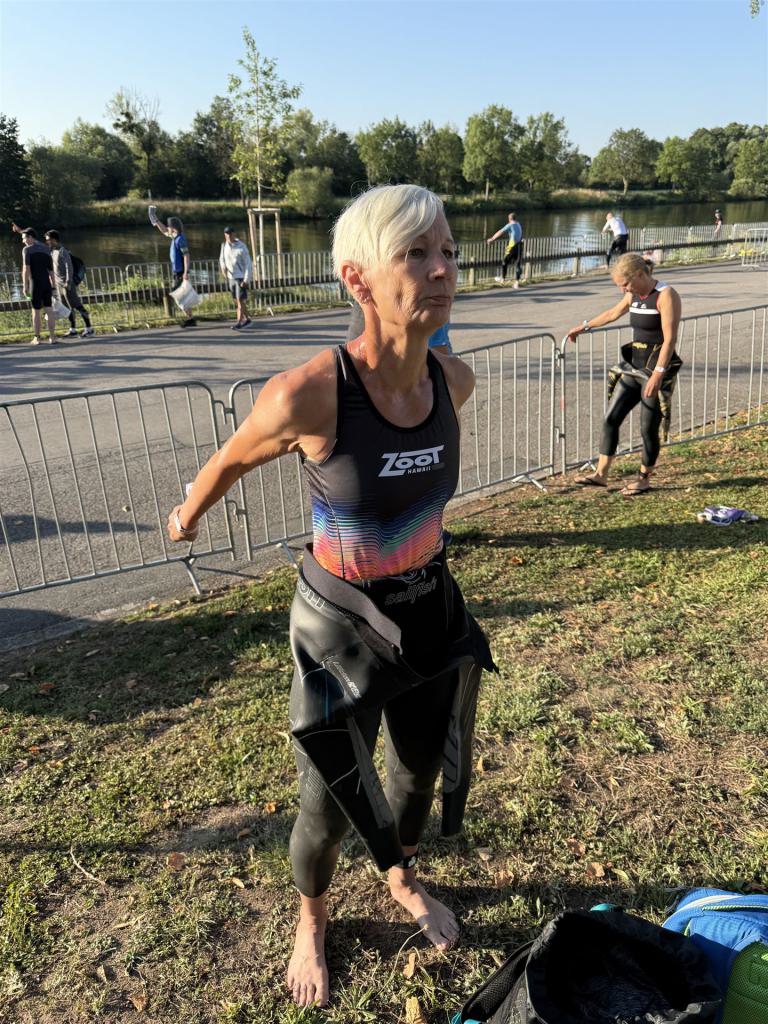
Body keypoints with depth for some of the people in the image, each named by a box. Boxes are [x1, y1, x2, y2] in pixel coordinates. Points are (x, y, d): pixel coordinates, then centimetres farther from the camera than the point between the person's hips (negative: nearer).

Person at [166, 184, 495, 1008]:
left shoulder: (454, 380, -13)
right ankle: (312, 917, 49)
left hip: (431, 611, 5)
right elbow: (231, 461, -7)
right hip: (341, 624, -4)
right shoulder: (306, 396, -29)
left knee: (422, 768, 25)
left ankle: (402, 876, 59)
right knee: (330, 802, 13)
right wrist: (186, 519, 12)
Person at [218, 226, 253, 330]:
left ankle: (239, 322, -10)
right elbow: (222, 258, 19)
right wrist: (223, 268, 1)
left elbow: (248, 264, -14)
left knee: (240, 300, -10)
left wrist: (246, 280, -19)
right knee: (237, 301, 10)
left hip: (241, 277, -6)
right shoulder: (224, 245, 2)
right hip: (231, 277, 6)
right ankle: (246, 319, 24)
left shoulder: (242, 247, -14)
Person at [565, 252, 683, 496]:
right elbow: (613, 313, 29)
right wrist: (584, 327, 37)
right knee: (611, 418, 4)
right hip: (633, 366, 8)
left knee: (648, 428, 1)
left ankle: (644, 479, 18)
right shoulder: (634, 294, 8)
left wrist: (657, 375, -27)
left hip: (657, 368, -8)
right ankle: (601, 474, 12)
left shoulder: (666, 295, -14)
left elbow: (669, 339, -20)